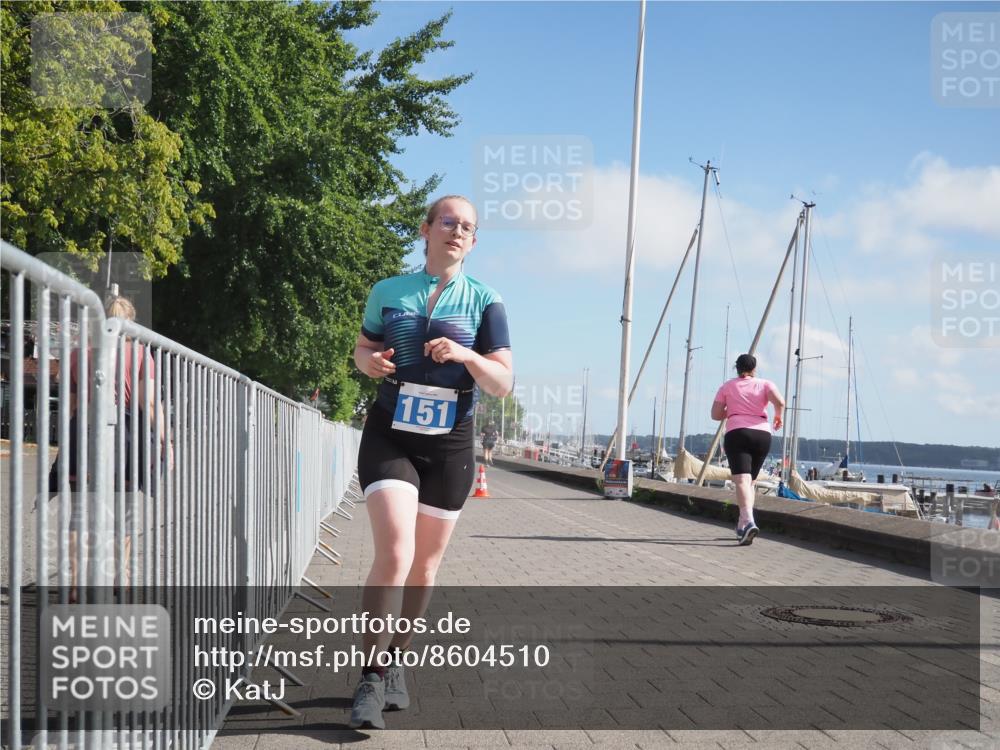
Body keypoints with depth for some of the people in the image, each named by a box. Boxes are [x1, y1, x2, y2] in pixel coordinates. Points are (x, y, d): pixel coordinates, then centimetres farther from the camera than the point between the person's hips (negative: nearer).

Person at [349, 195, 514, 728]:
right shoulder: (388, 291, 3)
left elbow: (503, 384, -4)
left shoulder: (484, 301, 0)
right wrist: (370, 361, -8)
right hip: (389, 437, -1)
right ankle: (372, 677, -8)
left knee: (424, 567, 10)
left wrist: (466, 355, -23)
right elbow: (362, 348, 16)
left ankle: (395, 661, 30)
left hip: (450, 445, 1)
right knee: (393, 555, -18)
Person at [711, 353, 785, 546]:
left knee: (742, 481, -18)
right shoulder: (765, 384, 12)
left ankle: (749, 523, -40)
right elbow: (780, 402, -7)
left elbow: (715, 414, 10)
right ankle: (742, 527, 18)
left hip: (737, 434, -3)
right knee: (750, 481, 19)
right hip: (762, 435, 3)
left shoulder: (727, 386, 13)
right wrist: (778, 416, 12)